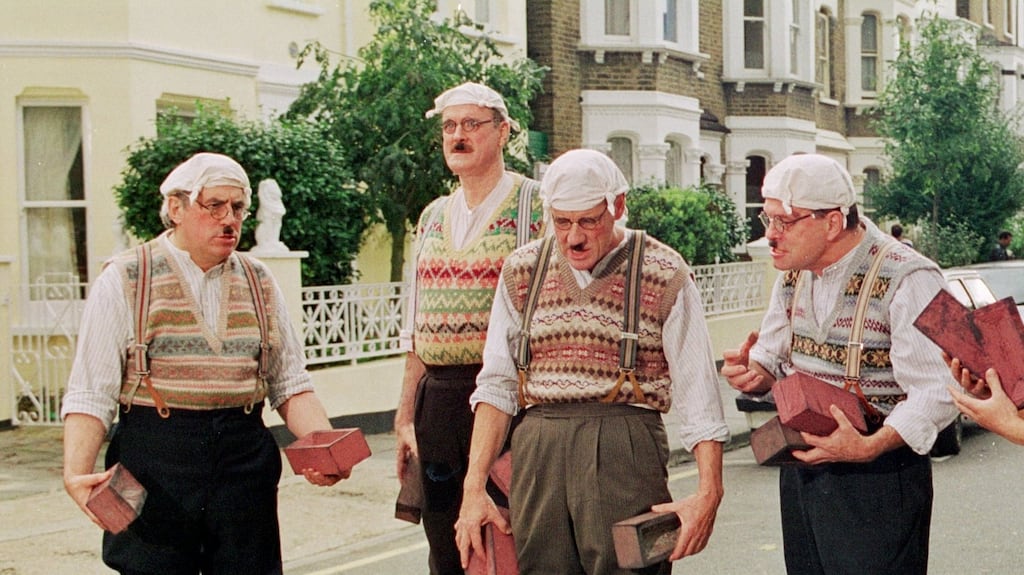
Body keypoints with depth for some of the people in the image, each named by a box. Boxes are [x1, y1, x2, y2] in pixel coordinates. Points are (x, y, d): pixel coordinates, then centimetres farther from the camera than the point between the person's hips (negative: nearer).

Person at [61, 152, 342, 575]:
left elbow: (290, 385, 12)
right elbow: (90, 393, -4)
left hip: (244, 465, 3)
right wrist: (76, 473, -20)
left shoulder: (260, 285, 13)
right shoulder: (123, 281, 1)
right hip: (153, 471, -3)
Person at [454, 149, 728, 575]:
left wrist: (708, 492, -12)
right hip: (537, 454, 3)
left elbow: (697, 393, -2)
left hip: (625, 454, -3)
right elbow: (496, 385, 9)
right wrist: (474, 488, 1)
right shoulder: (521, 272, 11)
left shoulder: (664, 275, 1)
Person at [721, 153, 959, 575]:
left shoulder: (907, 279, -17)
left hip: (878, 478, -7)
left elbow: (936, 393, -21)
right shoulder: (794, 275, 8)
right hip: (800, 471, 7)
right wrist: (753, 373, -6)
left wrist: (870, 446, -33)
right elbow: (774, 357, 18)